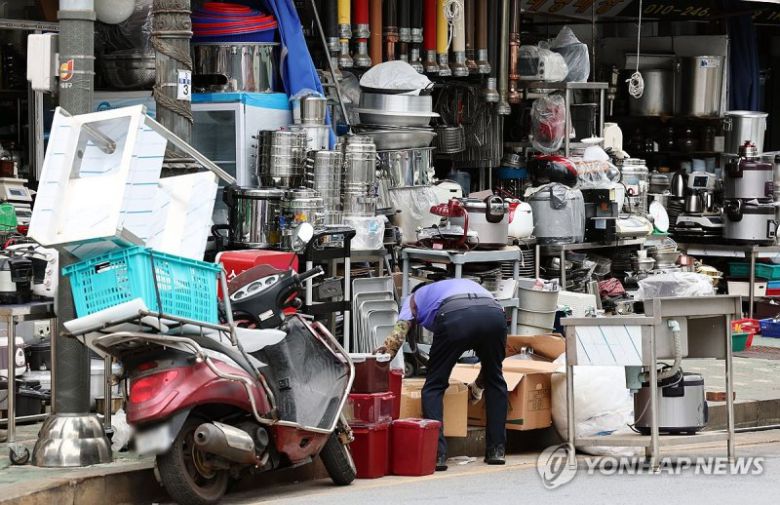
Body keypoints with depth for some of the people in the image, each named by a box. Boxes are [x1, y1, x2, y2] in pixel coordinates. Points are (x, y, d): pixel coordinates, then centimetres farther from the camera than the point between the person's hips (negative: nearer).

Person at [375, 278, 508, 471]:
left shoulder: (415, 297, 37)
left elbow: (397, 335, 16)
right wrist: (478, 386, 56)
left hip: (455, 316, -3)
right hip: (494, 313, 3)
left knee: (434, 386, 13)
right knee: (495, 381, 27)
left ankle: (437, 454, 2)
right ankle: (496, 449, 25)